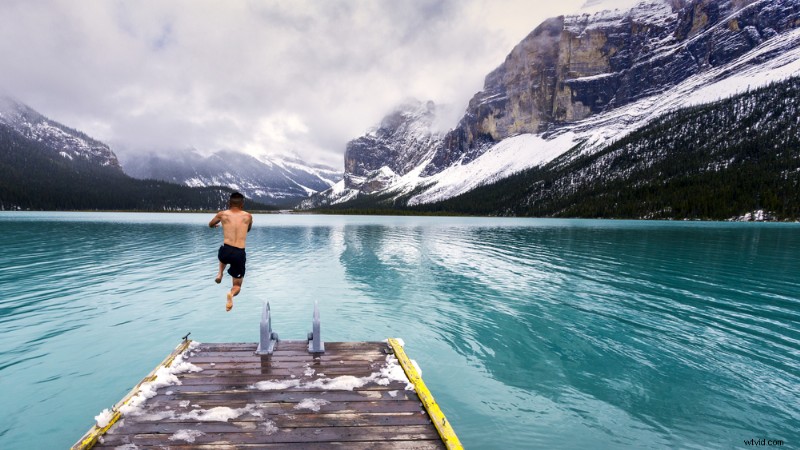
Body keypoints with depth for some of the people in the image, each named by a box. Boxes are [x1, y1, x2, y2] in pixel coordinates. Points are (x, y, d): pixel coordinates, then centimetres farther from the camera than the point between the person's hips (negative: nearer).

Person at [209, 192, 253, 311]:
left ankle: (220, 273, 19)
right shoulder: (248, 216, 8)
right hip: (240, 254, -1)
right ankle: (231, 294, -20)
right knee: (237, 286, 14)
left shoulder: (222, 214, 7)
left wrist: (215, 225, 52)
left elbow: (210, 225, 29)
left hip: (226, 251, 1)